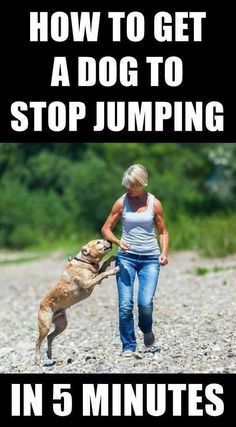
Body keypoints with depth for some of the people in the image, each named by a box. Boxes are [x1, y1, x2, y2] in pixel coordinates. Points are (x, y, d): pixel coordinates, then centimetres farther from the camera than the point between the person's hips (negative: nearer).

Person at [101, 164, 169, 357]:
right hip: (126, 257, 0)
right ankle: (128, 346, 7)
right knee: (125, 305, -7)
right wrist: (118, 241, -16)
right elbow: (106, 228, 4)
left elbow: (163, 231, 9)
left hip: (150, 258, 0)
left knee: (145, 303, -12)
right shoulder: (122, 202, 0)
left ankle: (146, 329, 21)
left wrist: (164, 252, -8)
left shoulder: (154, 203, 1)